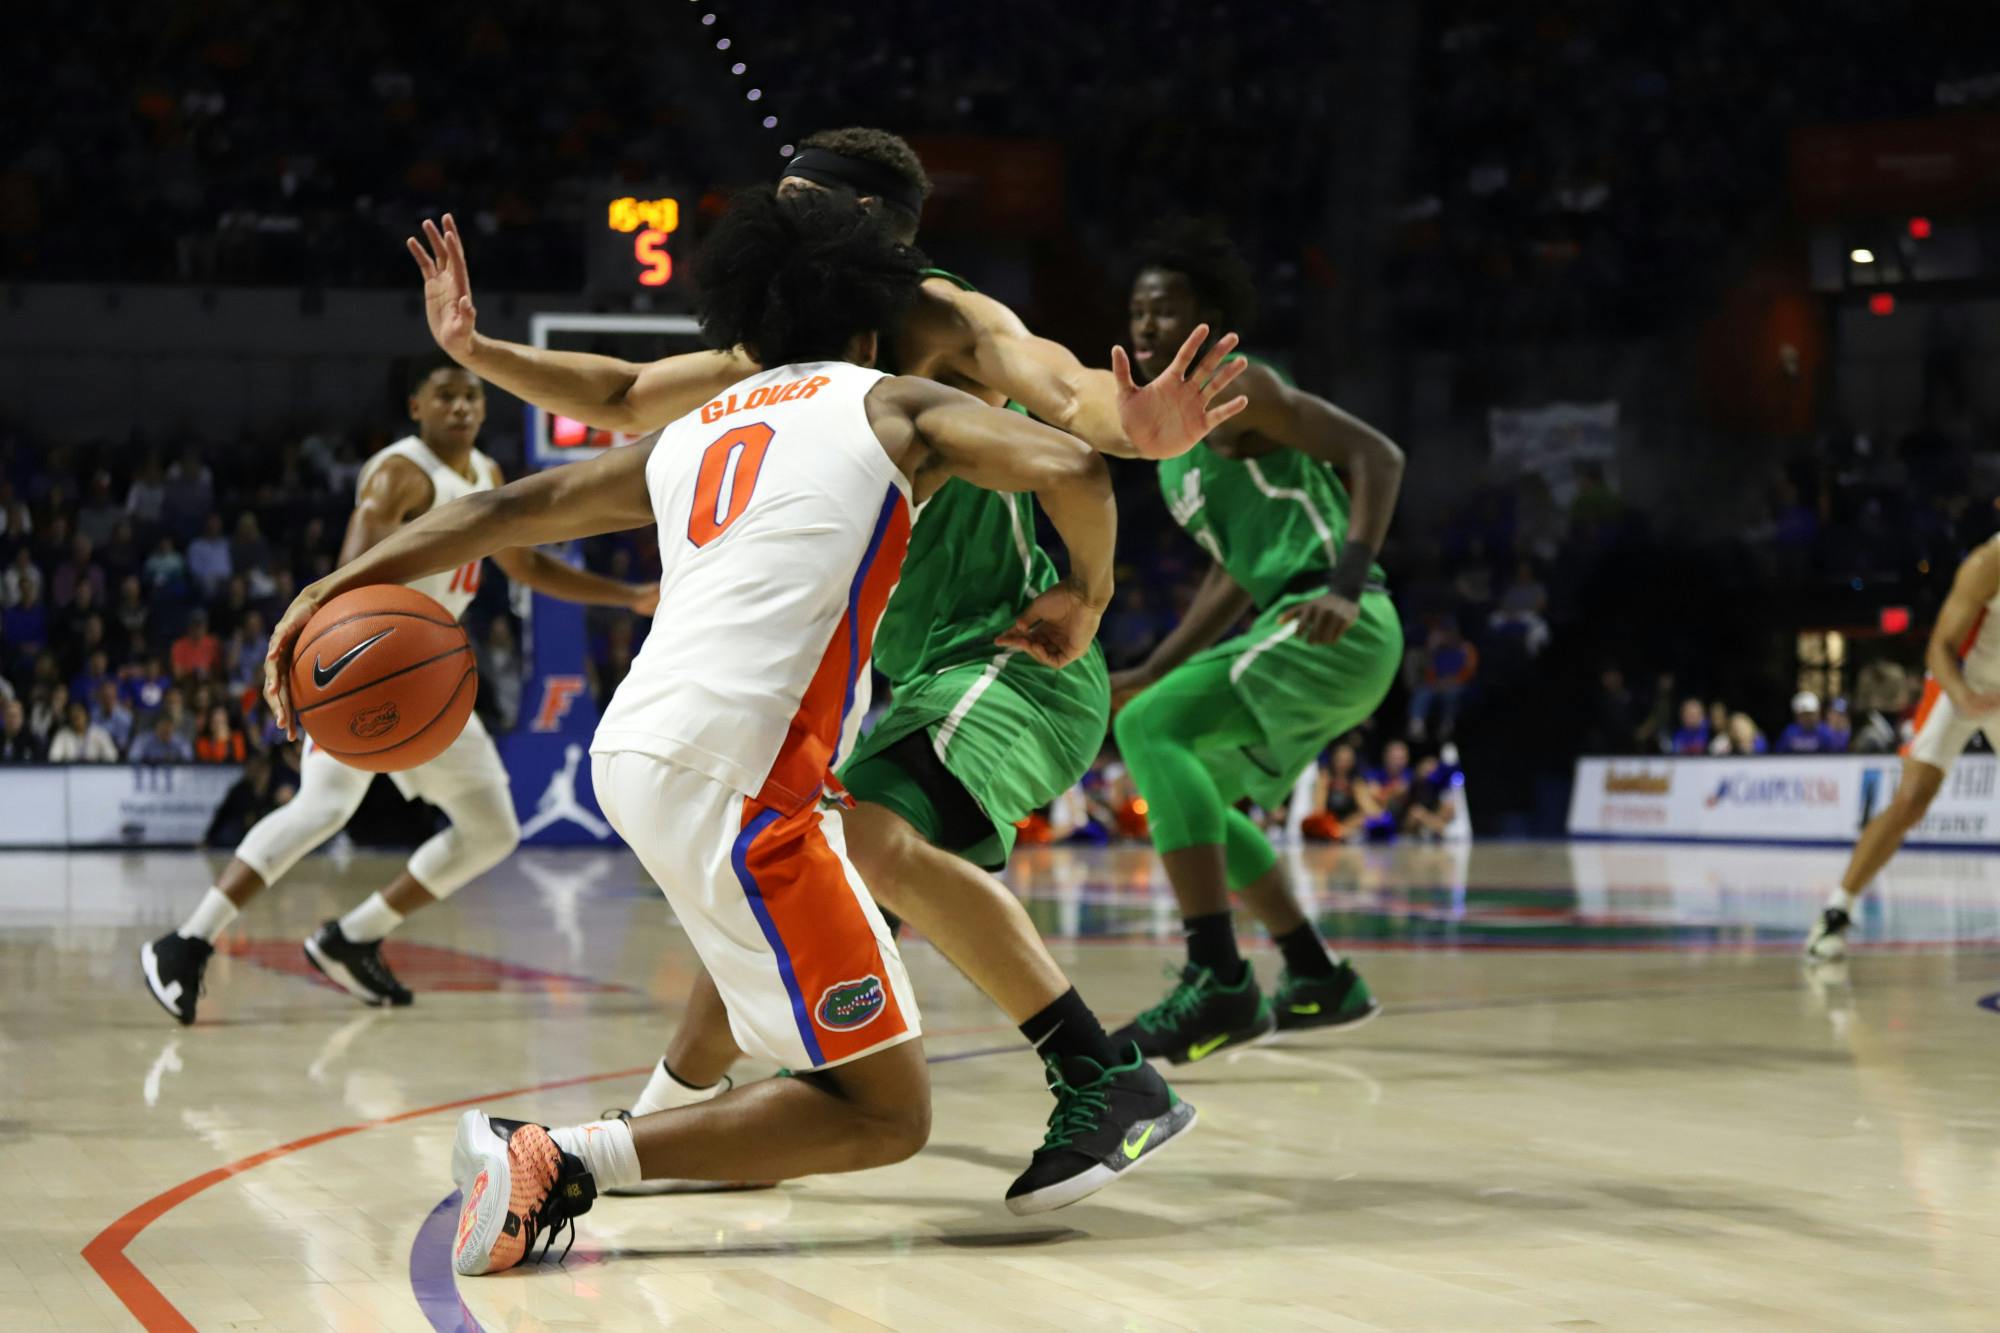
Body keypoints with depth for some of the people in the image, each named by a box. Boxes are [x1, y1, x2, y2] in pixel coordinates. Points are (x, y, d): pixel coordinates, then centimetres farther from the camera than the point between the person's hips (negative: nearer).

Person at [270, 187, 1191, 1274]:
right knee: (884, 1116, -5)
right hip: (727, 780, -8)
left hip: (630, 751, 8)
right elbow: (1071, 468, -4)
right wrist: (1085, 597, 14)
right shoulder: (892, 406, 11)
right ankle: (556, 1164, -15)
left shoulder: (689, 436, 26)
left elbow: (505, 510, 25)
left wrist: (338, 586, 28)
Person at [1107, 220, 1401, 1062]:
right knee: (1193, 798, 20)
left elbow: (1377, 456, -16)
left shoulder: (1236, 390, -7)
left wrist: (1347, 583, -28)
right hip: (1289, 628, 10)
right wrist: (1149, 674, 25)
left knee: (1150, 731, -22)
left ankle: (1219, 981, -27)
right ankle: (1319, 982, 26)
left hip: (1334, 628, -10)